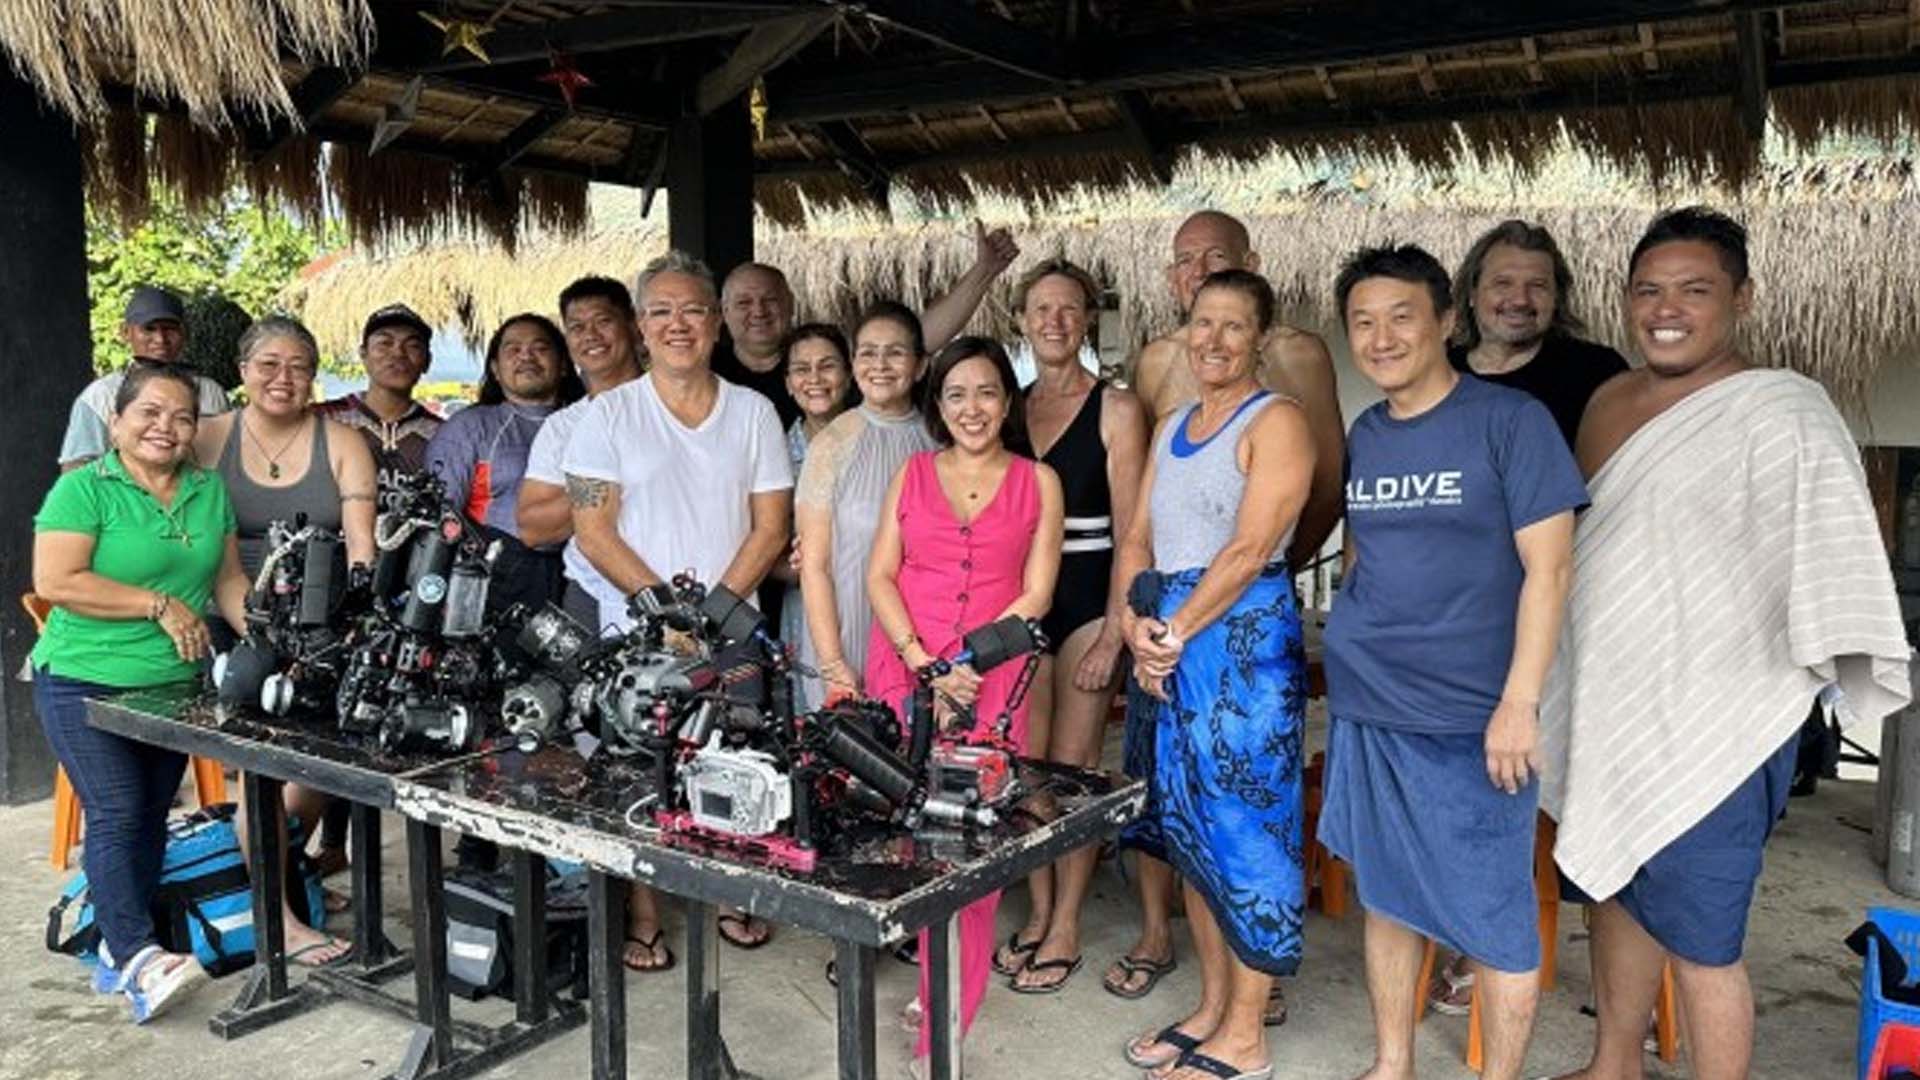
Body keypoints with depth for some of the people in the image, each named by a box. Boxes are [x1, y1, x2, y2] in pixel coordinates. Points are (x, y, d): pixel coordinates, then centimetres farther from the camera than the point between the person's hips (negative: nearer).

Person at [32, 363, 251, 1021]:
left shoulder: (210, 492, 8)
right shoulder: (83, 489, -8)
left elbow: (227, 578, 10)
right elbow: (55, 581, -17)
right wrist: (159, 605, -18)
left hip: (176, 685, 6)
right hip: (87, 684, -5)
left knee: (151, 815, 10)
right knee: (116, 815, -10)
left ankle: (120, 947, 20)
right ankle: (139, 961, -12)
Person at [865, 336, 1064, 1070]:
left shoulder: (1038, 481, 7)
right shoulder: (912, 473, 11)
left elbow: (1035, 595, 0)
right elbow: (880, 576, 4)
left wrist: (966, 669, -11)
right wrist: (925, 666, -9)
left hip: (990, 679, -2)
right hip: (904, 670, 2)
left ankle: (945, 1027, 5)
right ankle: (936, 988, 18)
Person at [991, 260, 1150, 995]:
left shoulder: (1116, 410, -4)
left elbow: (1130, 533, -7)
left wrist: (1113, 633, -13)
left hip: (1087, 597, -4)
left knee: (1073, 766, 0)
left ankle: (1066, 930, 13)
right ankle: (1037, 914, 23)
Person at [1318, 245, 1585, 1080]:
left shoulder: (1510, 421, -8)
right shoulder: (1362, 438, 9)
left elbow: (1549, 567, -12)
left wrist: (1519, 703, -17)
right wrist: (1355, 669, 15)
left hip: (1472, 719, -5)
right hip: (1364, 712, 6)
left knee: (1493, 915, 4)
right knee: (1386, 896, 15)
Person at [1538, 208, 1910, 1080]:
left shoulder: (1782, 410, -13)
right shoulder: (1609, 402, 10)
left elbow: (1830, 541, -22)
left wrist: (1834, 645, -34)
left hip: (1708, 731, -7)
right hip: (1603, 713, 8)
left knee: (1698, 940, 0)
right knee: (1614, 896, 20)